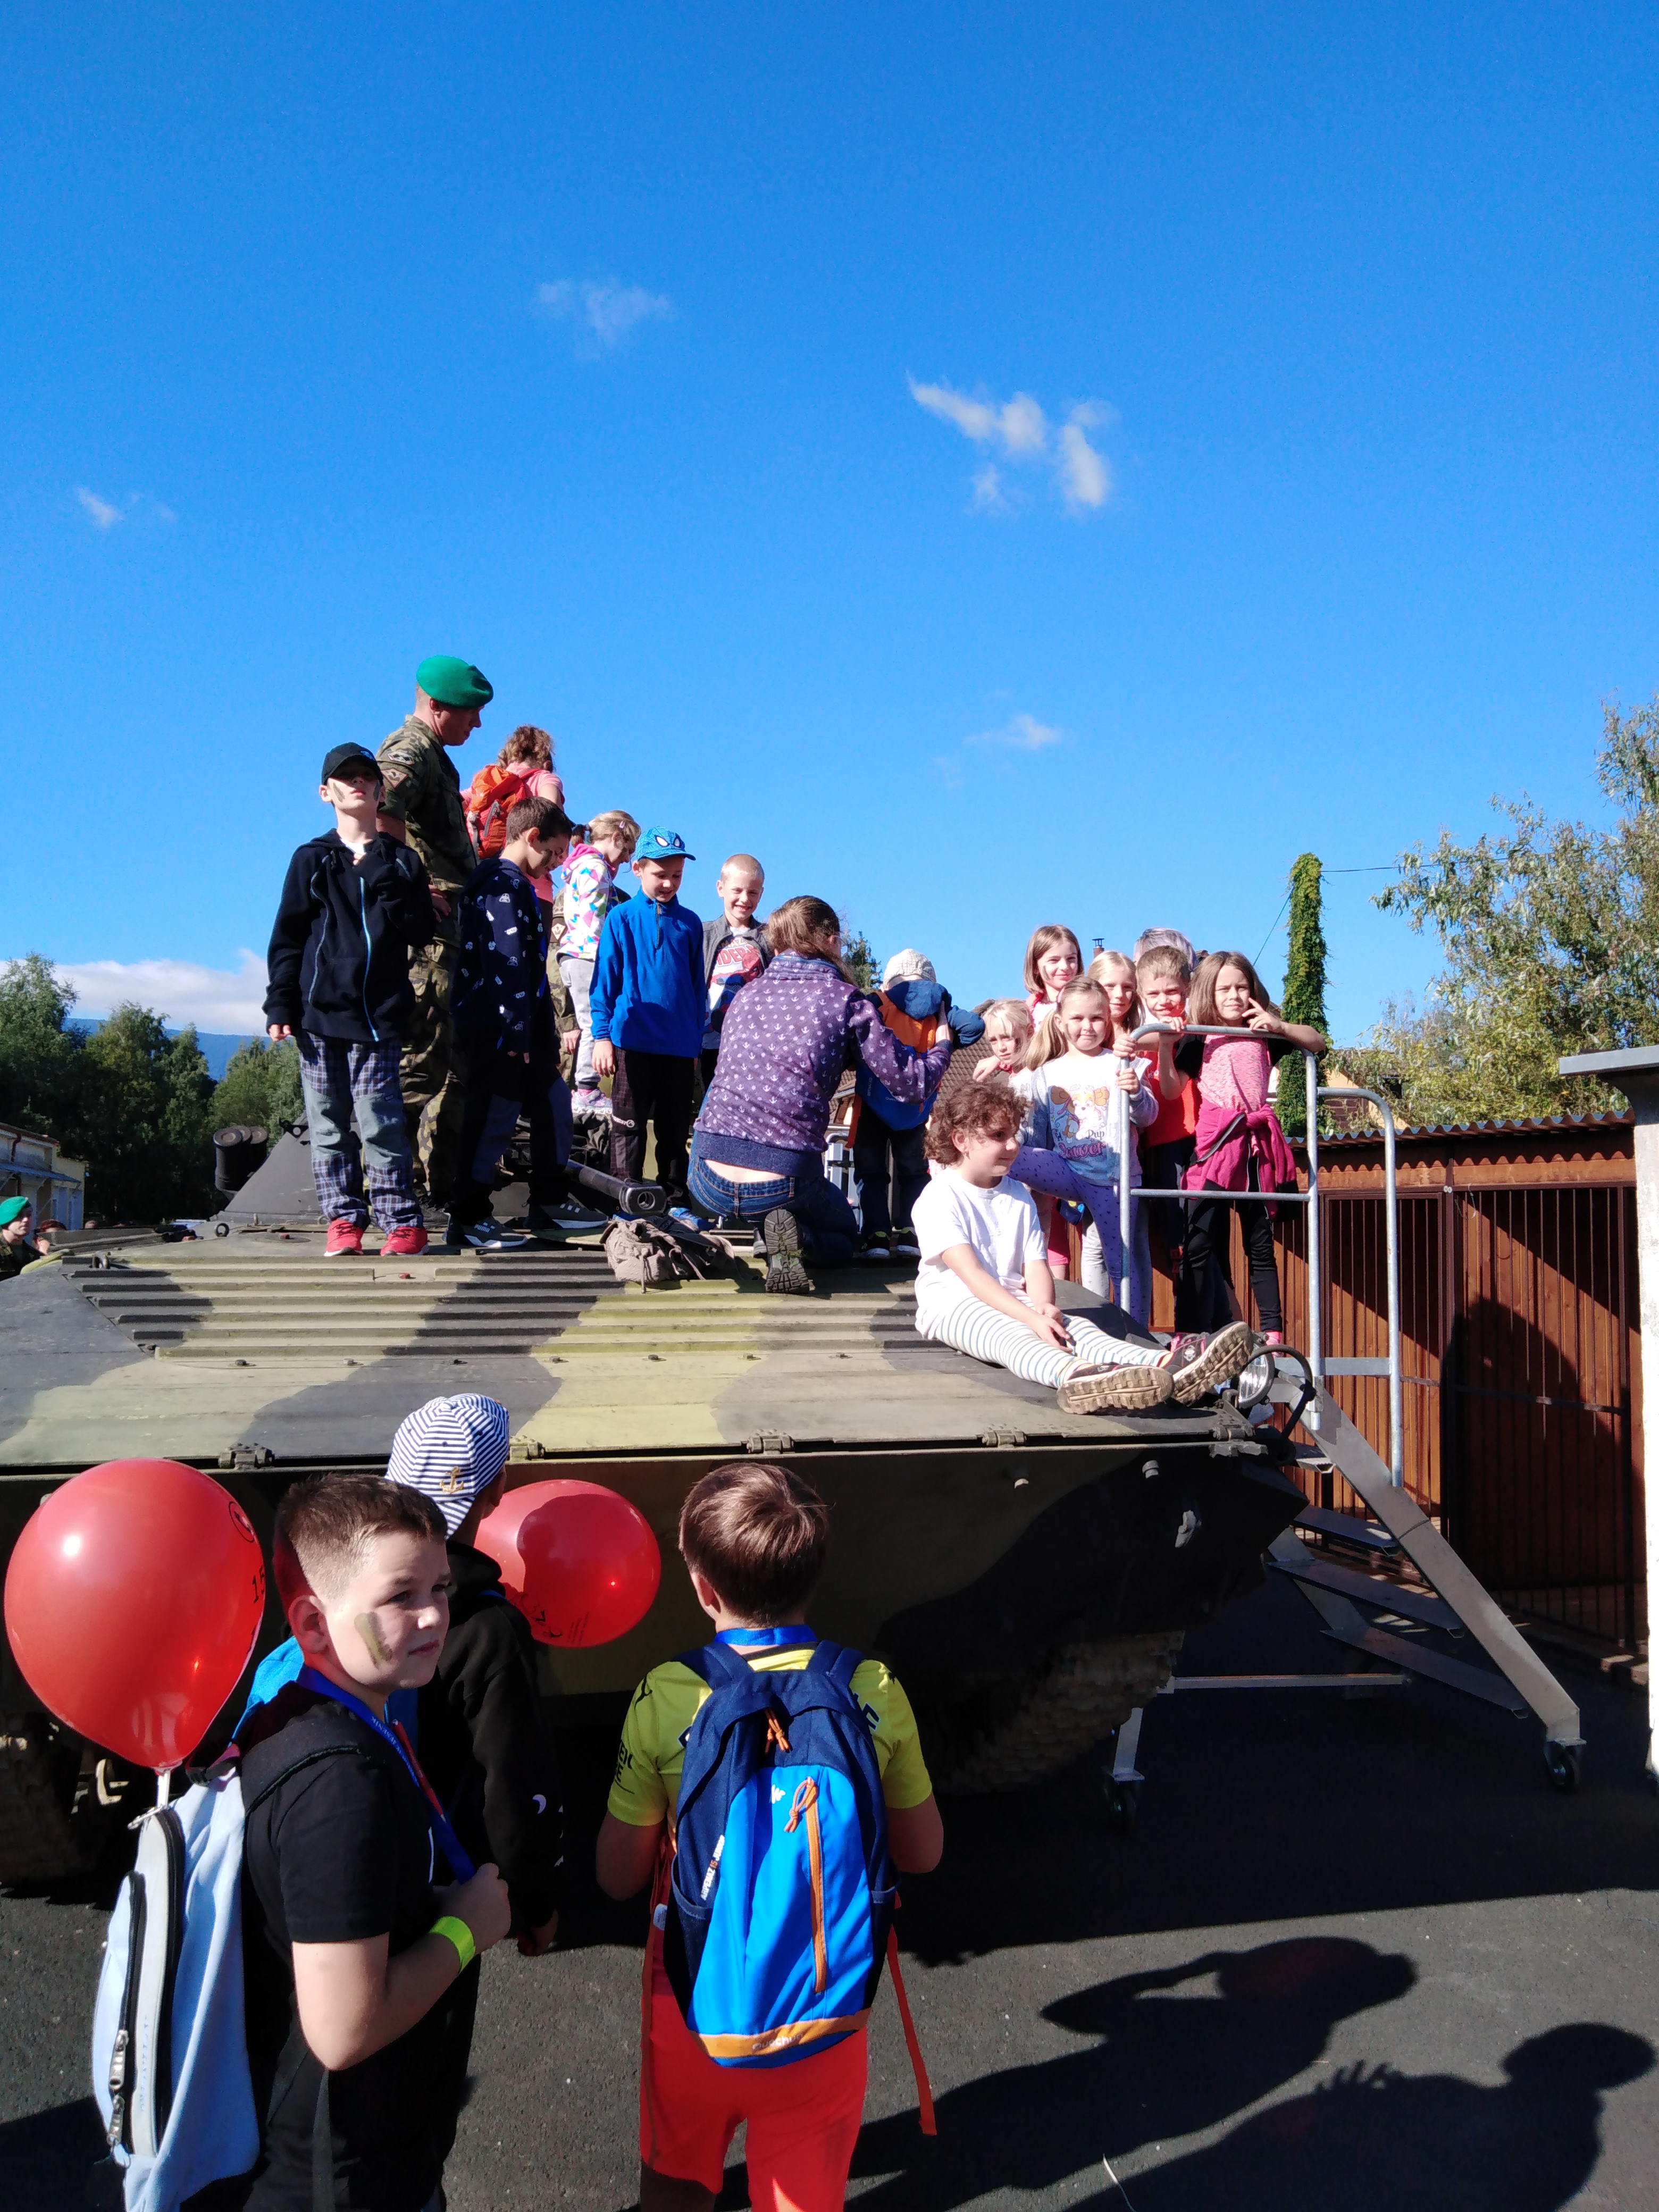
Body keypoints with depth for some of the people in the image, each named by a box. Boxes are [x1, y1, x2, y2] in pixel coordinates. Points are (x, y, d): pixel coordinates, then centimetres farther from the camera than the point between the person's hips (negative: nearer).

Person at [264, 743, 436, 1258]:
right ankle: (344, 1220, 10)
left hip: (379, 1016, -1)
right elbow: (286, 938, 9)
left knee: (380, 1123, -7)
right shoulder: (311, 861, 11)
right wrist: (280, 1007, 0)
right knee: (327, 1125, 3)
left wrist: (385, 886, -9)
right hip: (318, 1013, 2)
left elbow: (421, 933, 4)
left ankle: (403, 1221, -1)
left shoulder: (402, 861, 12)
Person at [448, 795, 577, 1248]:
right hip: (496, 1030, -10)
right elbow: (507, 966, -20)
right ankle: (467, 1221, 2)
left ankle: (548, 1207, 21)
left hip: (521, 1028, 10)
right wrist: (516, 1034, -21)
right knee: (494, 1118, -6)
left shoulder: (516, 885, 20)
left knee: (552, 1101, 13)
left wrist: (540, 1032, 19)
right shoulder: (505, 885, -12)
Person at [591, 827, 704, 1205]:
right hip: (633, 1042, -3)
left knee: (675, 1129, 10)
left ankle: (675, 1200, 19)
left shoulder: (689, 923, 8)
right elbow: (604, 980, 1)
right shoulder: (621, 919, 0)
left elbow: (697, 986, 12)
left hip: (680, 1046, 3)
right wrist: (602, 1034, -5)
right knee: (629, 1127, 3)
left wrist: (697, 1041, 10)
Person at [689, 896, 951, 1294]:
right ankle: (798, 1239, -7)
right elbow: (912, 1084, 0)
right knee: (845, 1238, 29)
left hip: (711, 1184, 3)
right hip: (785, 1184, -3)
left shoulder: (745, 993, 14)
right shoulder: (847, 1000, 0)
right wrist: (942, 1046, 23)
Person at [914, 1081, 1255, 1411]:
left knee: (1072, 1325, -26)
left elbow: (1036, 1266, 6)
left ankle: (1165, 1366, -56)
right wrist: (1031, 1318, -30)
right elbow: (971, 1273, -18)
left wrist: (1043, 1307, -19)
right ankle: (1073, 1375, -75)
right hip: (952, 1305, -6)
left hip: (1013, 1303, 6)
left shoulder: (1019, 1196, 17)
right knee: (1008, 1334, -39)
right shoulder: (939, 1198, -6)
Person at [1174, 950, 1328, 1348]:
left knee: (1260, 1244, 9)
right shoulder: (1198, 1041, 5)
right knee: (1199, 1243, -8)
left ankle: (1273, 1332, 14)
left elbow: (1318, 1043, 14)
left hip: (1257, 1144, 3)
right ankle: (1191, 1332, -4)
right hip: (1214, 1144, -3)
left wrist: (1279, 1026, -1)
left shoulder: (1264, 1037, 14)